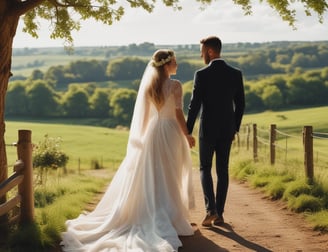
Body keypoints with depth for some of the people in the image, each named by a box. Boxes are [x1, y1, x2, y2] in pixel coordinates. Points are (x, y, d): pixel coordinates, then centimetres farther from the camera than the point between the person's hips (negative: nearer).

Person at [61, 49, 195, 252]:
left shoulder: (148, 85, 4)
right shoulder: (175, 85, -12)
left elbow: (144, 114, 8)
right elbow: (179, 114, -14)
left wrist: (143, 136, 18)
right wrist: (187, 136, -4)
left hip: (153, 132, 5)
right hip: (171, 132, -5)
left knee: (150, 178, 12)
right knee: (170, 179, 3)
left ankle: (147, 216, 16)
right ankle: (169, 219, 8)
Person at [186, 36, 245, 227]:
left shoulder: (202, 74, -12)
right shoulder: (236, 74, 1)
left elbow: (194, 105, -12)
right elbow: (240, 104, 5)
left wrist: (187, 132, -5)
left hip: (208, 129, -3)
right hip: (227, 129, 3)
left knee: (205, 168, 10)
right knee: (223, 170, 10)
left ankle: (211, 209, -5)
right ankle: (219, 214, 12)